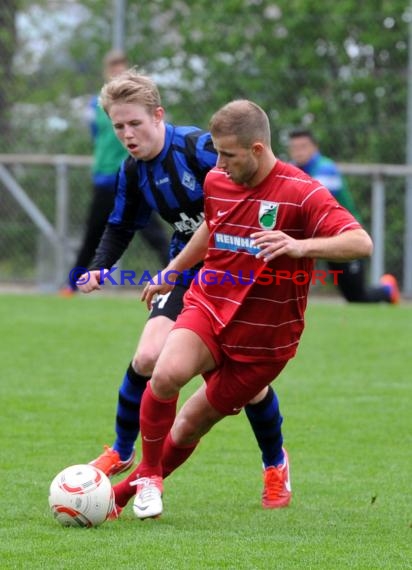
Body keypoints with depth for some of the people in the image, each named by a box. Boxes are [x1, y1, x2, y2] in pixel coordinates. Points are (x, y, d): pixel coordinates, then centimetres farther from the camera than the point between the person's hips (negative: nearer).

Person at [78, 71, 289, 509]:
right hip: (187, 272, 5)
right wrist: (99, 268, 0)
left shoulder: (199, 148, -23)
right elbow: (122, 226, 15)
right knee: (147, 356, -14)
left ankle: (274, 465, 23)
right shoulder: (133, 171, -1)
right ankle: (121, 454, 7)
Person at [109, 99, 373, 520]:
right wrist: (172, 272, 34)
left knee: (190, 426, 6)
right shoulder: (216, 182, 1)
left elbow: (361, 243, -29)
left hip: (262, 339, -3)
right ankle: (148, 474, -6)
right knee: (167, 374, -29)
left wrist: (300, 246, -44)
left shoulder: (301, 194, -18)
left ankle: (133, 487, 34)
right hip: (208, 308, 3)